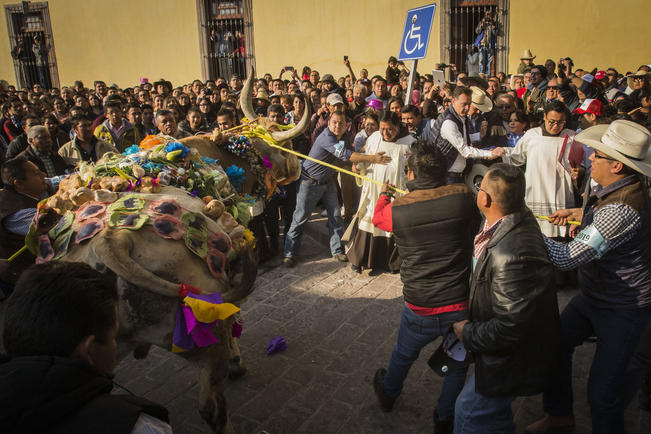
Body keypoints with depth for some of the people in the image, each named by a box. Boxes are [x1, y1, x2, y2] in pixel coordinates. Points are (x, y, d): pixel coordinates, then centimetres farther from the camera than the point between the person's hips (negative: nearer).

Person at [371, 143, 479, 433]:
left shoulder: (397, 209, -15)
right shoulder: (463, 197, -14)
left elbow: (378, 217, 10)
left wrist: (384, 194, 32)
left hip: (420, 311, 1)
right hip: (461, 306, 0)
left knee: (403, 354, 29)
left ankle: (388, 394, 57)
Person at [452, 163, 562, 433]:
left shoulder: (511, 255, -40)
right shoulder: (518, 219, -8)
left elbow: (510, 328, -33)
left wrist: (468, 334, -18)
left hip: (514, 358, -9)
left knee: (469, 411, 11)